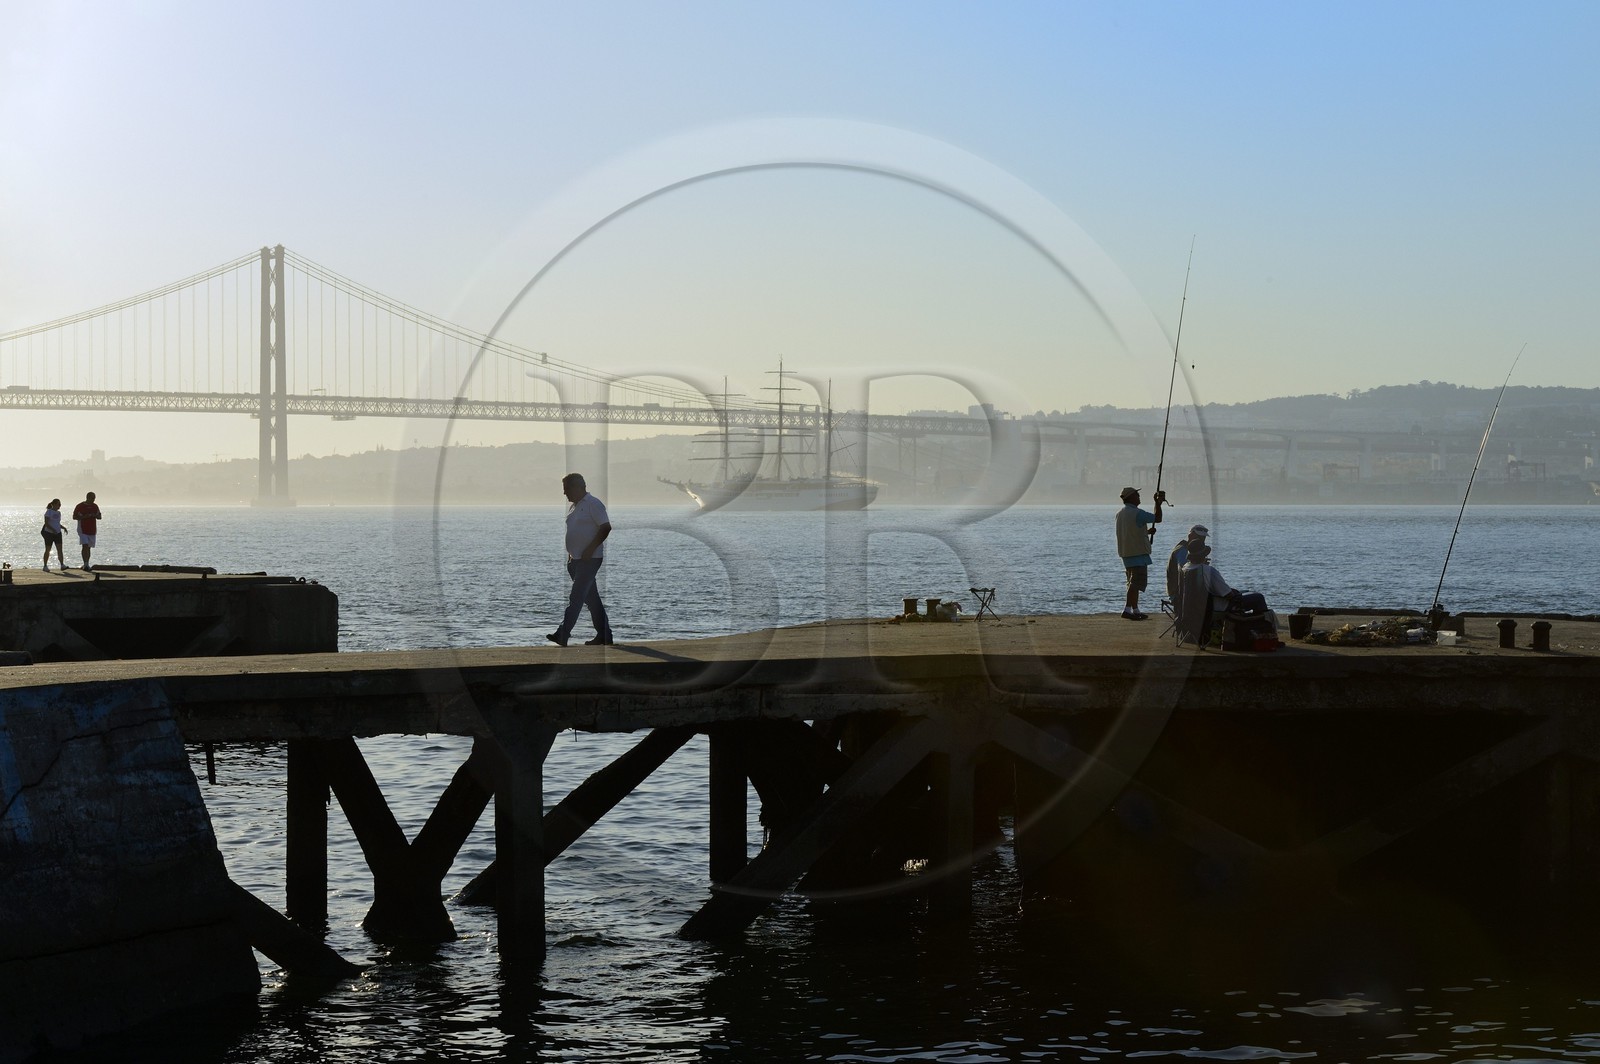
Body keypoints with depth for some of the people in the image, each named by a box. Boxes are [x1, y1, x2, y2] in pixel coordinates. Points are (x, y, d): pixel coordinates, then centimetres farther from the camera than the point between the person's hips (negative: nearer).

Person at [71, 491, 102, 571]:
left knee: (89, 547, 10)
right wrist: (84, 517, -19)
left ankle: (87, 565, 16)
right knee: (85, 546, -17)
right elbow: (74, 517, -5)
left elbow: (99, 517, 16)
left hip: (92, 531, 5)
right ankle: (85, 564, -21)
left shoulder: (95, 507, 10)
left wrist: (95, 516, -7)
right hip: (83, 530, -5)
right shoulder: (80, 506, -5)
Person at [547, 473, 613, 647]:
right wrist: (570, 555, 15)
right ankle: (604, 635, 17)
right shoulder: (573, 506, 16)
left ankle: (562, 635, -18)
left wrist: (590, 549, -20)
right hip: (576, 560, 9)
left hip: (589, 559, -9)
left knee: (576, 597, -13)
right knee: (591, 598, 11)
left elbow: (606, 528, -17)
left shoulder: (593, 504, -11)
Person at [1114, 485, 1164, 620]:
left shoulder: (1120, 513, 12)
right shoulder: (1137, 513, -16)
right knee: (1136, 582, -10)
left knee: (1134, 583, 14)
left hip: (1126, 553, 9)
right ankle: (1127, 609, -17)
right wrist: (1158, 503, 3)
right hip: (1138, 553, -9)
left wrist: (1147, 532, 21)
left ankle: (1135, 610, 17)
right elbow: (1158, 519, -9)